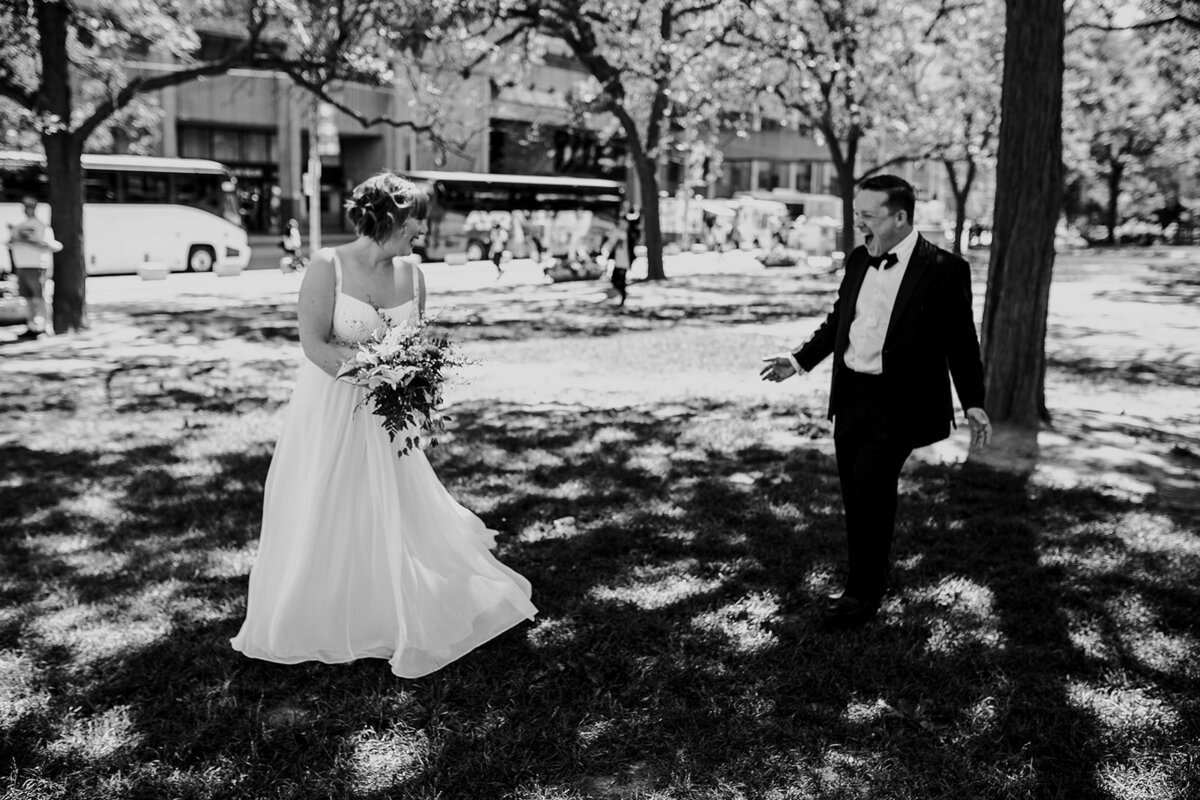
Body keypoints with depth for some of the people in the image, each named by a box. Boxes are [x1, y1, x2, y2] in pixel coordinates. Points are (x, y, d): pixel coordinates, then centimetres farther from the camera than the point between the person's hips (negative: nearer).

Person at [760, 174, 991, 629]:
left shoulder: (944, 269, -9)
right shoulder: (858, 261, 8)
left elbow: (960, 340, -7)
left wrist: (973, 403, -10)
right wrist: (800, 360, 14)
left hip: (896, 402, -6)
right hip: (850, 395, 6)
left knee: (870, 489, -10)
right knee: (855, 495, 11)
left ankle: (864, 594, 7)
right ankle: (863, 583, 28)